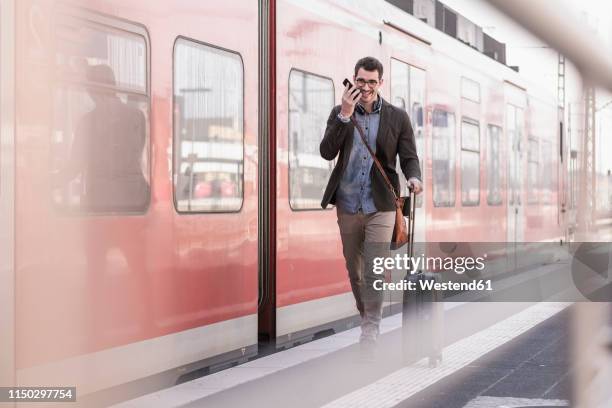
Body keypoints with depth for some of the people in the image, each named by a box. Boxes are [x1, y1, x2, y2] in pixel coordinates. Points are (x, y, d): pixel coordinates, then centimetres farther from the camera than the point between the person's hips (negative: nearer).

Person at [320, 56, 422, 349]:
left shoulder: (398, 117, 1)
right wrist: (345, 114, -16)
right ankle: (365, 316, 32)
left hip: (380, 207, -2)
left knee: (374, 271, -10)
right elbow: (326, 152, -8)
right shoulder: (339, 113, 5)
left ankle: (370, 330, -5)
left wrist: (414, 178, -21)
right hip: (347, 206, 3)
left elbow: (409, 157, 2)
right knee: (354, 270, 14)